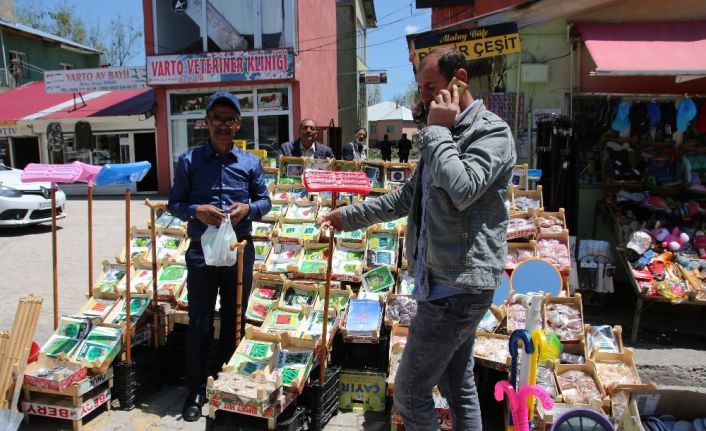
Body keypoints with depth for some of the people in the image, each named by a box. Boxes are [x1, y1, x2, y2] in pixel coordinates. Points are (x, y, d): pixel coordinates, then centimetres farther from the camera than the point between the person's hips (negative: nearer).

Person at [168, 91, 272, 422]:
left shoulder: (250, 162, 3)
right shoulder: (189, 160, -1)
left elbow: (265, 200, 9)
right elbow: (174, 203, 2)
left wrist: (248, 209, -12)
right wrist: (196, 211, -18)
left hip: (240, 252, 2)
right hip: (202, 252, -2)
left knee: (234, 321, 14)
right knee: (199, 323, 4)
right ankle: (196, 391, 20)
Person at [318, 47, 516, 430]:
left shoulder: (492, 132, -11)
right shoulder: (446, 136, 17)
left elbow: (461, 189, -29)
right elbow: (409, 196, 24)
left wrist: (437, 131, -16)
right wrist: (350, 216, 21)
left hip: (458, 286, -9)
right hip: (447, 282, 9)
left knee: (409, 394, -1)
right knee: (458, 388, 18)